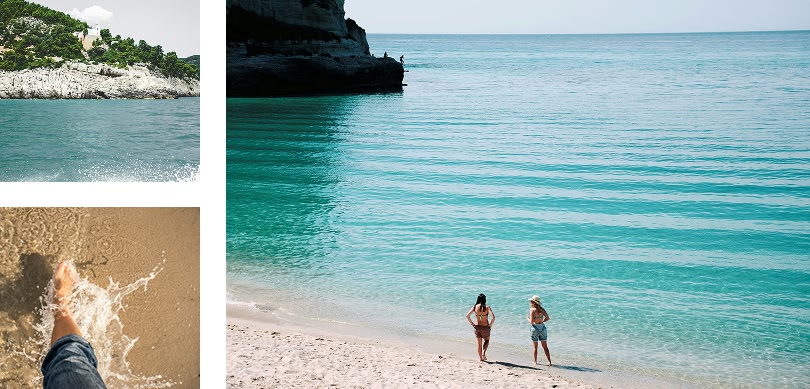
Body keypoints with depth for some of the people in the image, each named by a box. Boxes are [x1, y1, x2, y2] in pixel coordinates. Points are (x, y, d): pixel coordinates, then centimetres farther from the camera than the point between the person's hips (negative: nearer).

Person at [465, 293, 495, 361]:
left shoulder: (475, 307, -6)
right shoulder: (487, 308, -13)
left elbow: (467, 316, -11)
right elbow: (493, 317, -23)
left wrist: (472, 324, 0)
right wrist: (490, 325, -8)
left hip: (477, 327, 2)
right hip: (485, 327, -2)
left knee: (479, 343, 19)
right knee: (486, 340, 25)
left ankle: (480, 358, 22)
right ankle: (483, 352, 3)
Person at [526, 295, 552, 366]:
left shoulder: (532, 310, -14)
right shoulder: (542, 309, 2)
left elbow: (531, 322, -16)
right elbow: (547, 318, 4)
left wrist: (527, 318, 2)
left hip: (535, 328, -5)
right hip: (543, 327, 5)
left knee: (535, 347, 10)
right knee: (545, 346, 11)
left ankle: (535, 362, 17)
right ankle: (549, 361, 8)